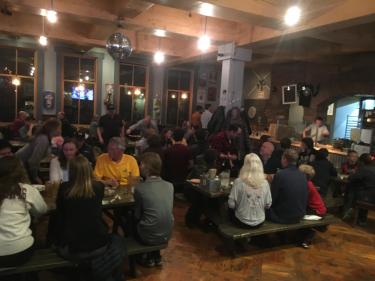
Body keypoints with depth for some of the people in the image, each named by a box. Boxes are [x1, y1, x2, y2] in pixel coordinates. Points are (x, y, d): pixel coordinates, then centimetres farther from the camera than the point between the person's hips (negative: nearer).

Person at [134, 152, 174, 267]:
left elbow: (137, 216, -5)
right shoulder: (170, 185, -4)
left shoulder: (140, 188, -16)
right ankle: (156, 256, 32)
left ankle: (149, 257, 27)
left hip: (149, 237, -4)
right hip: (167, 235, 5)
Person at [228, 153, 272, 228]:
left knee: (230, 210, 27)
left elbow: (231, 204, -14)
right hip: (259, 222, 3)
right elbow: (268, 205, -1)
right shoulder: (265, 183, -11)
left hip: (242, 222, -3)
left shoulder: (239, 182, -19)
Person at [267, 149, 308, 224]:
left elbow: (272, 199, -13)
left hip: (283, 217, -6)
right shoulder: (303, 175, -1)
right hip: (299, 217, 6)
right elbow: (305, 200, 7)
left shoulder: (279, 174, -19)